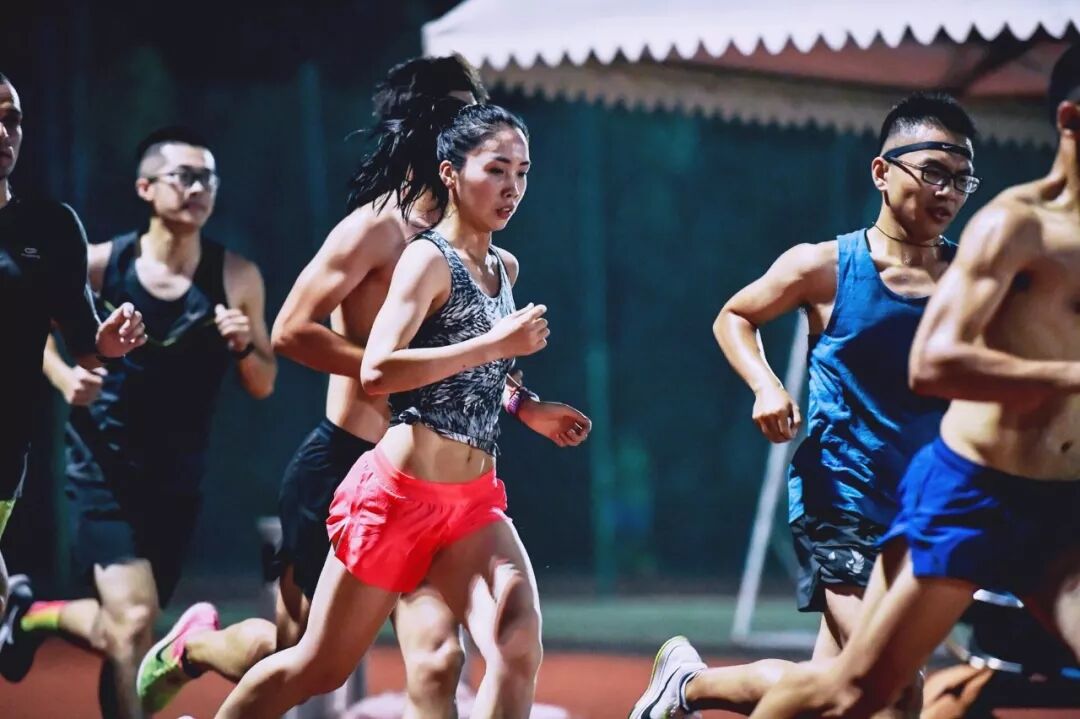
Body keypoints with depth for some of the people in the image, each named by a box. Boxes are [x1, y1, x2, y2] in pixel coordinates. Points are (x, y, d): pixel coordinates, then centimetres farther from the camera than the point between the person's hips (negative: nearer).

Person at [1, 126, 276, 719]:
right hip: (106, 469, -4)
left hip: (178, 482, 4)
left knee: (118, 633, 15)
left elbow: (264, 387, 4)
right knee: (133, 623, -20)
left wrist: (244, 348, -17)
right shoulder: (100, 265, -8)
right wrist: (66, 379, -12)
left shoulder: (237, 279, -3)